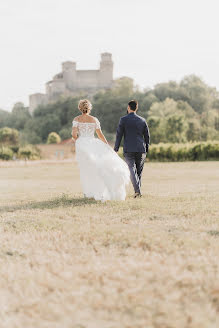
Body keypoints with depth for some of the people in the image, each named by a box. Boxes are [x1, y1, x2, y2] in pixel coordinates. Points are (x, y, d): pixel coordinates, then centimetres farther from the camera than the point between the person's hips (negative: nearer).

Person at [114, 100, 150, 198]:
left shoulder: (123, 119, -2)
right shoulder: (142, 120, 8)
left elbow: (119, 135, -4)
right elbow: (147, 136, 10)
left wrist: (116, 149, 1)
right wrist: (146, 149, 19)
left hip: (128, 150, -3)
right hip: (141, 149, 3)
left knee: (132, 170, -6)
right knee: (139, 171, 14)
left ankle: (137, 190, -23)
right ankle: (138, 191, 17)